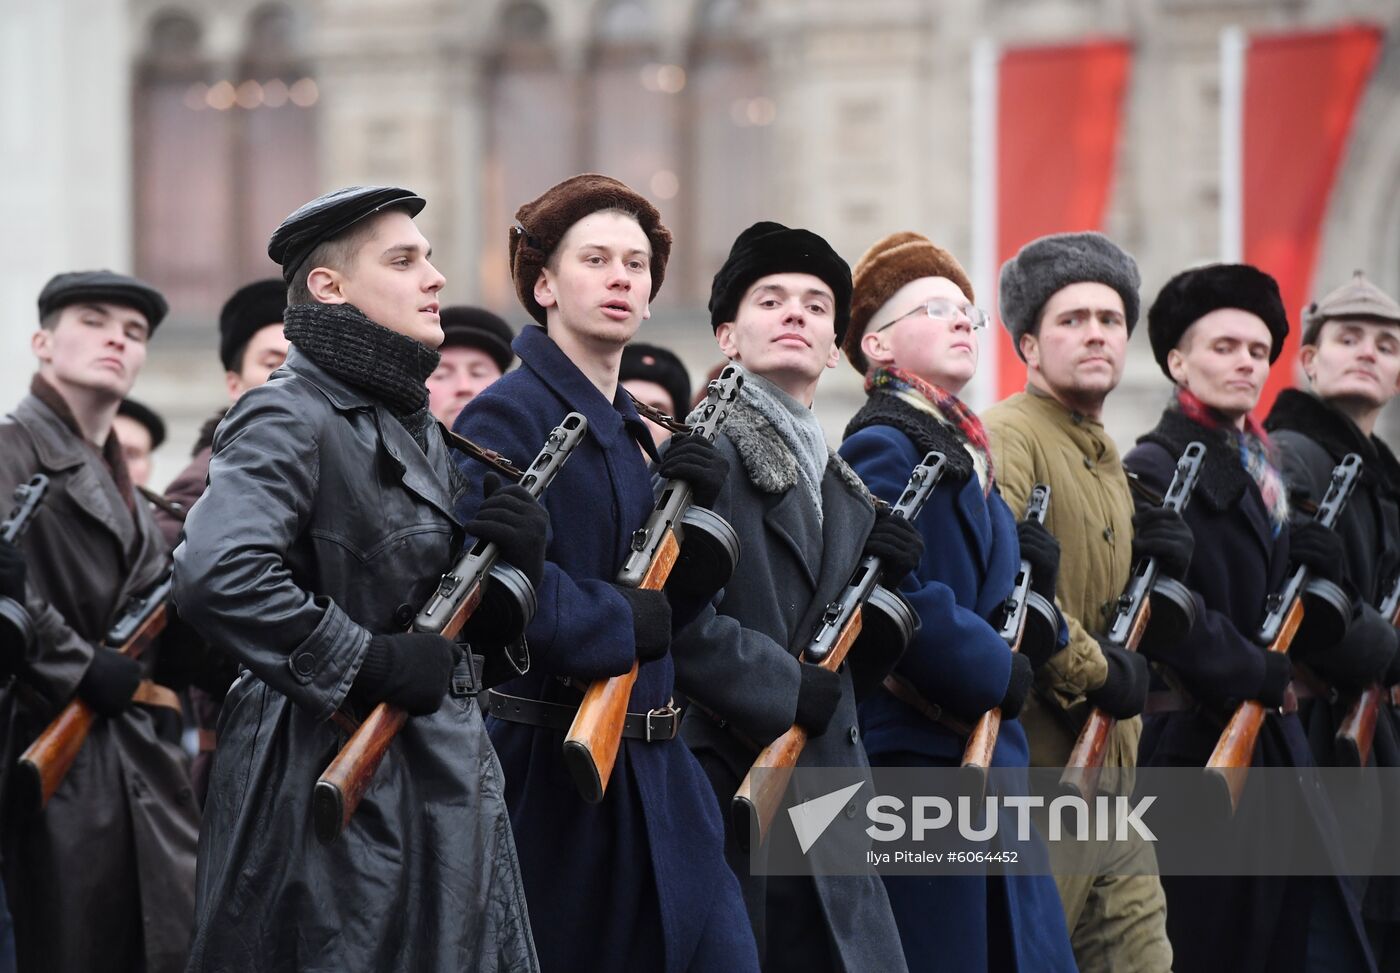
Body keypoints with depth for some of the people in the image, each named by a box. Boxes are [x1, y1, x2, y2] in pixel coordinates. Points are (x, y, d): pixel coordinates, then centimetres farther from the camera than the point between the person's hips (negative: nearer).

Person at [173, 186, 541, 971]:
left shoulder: (416, 427, 17)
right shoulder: (289, 420, -11)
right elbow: (216, 576, -29)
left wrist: (517, 557, -2)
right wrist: (369, 664, -23)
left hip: (448, 786, 9)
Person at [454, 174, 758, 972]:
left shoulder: (629, 430, 16)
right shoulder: (506, 419, -11)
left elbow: (672, 606, 14)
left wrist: (693, 512, -3)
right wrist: (621, 622, -17)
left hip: (653, 771, 8)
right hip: (545, 765, -8)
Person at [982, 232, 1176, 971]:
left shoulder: (1108, 460, 20)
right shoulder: (1005, 438, -10)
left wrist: (1157, 566, 4)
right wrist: (1095, 670, -17)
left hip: (1108, 767, 9)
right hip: (1032, 765, -9)